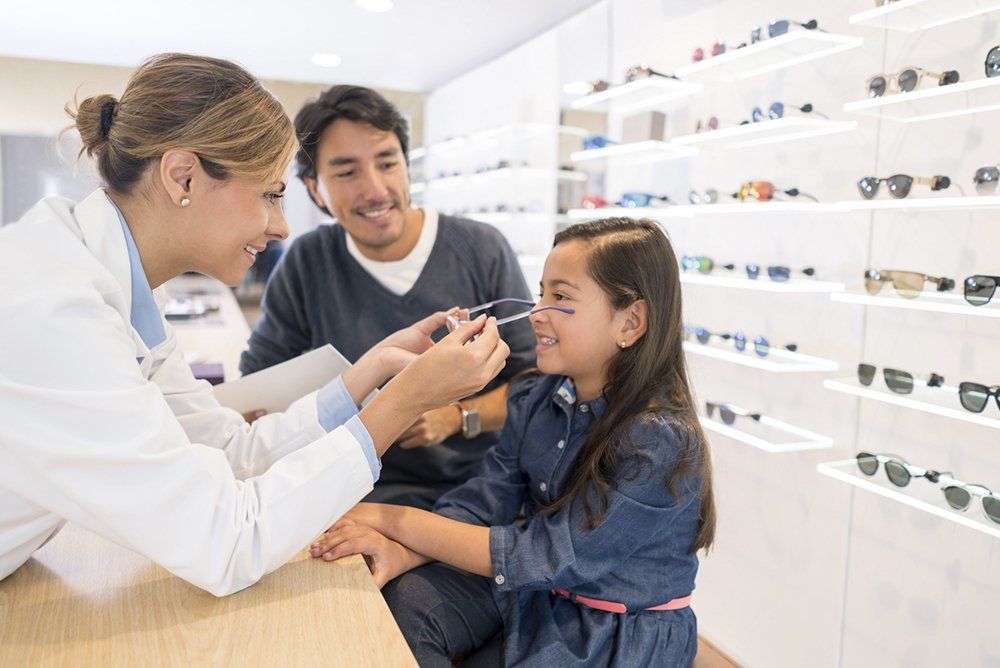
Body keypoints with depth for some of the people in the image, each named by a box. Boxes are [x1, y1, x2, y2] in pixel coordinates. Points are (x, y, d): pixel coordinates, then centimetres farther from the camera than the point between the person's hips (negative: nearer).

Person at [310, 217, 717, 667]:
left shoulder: (662, 442, -27)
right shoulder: (536, 398, -4)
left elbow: (543, 555, -26)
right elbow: (482, 501, -5)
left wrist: (394, 520, -23)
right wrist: (401, 553, -24)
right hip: (536, 588, 5)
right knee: (404, 599, -16)